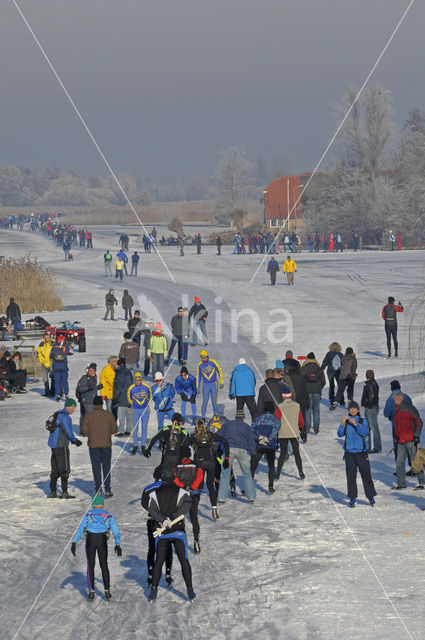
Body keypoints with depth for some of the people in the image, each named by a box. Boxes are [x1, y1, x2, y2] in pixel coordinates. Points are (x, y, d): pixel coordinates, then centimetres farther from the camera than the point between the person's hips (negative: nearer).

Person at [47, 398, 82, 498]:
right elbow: (68, 432, -15)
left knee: (55, 470, 13)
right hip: (61, 446, -9)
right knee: (64, 469, -5)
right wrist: (75, 440, 3)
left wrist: (74, 440, 12)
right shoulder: (64, 417, -16)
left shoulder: (57, 414, 14)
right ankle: (65, 493, -6)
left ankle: (52, 492, 16)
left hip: (53, 445, 9)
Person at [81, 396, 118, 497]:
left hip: (93, 445, -1)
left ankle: (98, 490, 3)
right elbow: (114, 429, -3)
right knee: (106, 468, 9)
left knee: (96, 468, 5)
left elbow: (84, 431, -7)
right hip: (106, 444, 1)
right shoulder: (108, 414, -5)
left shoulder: (88, 416, -7)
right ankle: (107, 490, 8)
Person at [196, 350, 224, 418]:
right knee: (205, 401, -7)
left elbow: (220, 371, 0)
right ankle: (203, 417, -3)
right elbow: (198, 376, 12)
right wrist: (198, 387, 10)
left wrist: (221, 382, -4)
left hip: (214, 384, -1)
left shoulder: (213, 362, -8)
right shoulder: (200, 365, 1)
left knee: (214, 400, -2)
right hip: (205, 385, 1)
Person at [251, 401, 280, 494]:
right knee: (271, 466, 20)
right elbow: (275, 431, -13)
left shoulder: (258, 419, 9)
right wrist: (268, 440, -16)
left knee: (252, 467, 0)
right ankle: (271, 487, 11)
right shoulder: (276, 420, 4)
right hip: (271, 446, 0)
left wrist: (259, 438, -13)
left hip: (258, 446, 0)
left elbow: (252, 429, -6)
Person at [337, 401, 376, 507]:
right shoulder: (346, 421, 8)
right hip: (349, 452, 1)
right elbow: (340, 434, -1)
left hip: (361, 452, -1)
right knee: (351, 476, 0)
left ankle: (371, 496, 8)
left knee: (366, 474, -2)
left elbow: (364, 433, -11)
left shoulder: (363, 421, 4)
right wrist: (342, 424, -15)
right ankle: (352, 498, 7)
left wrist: (356, 424, -21)